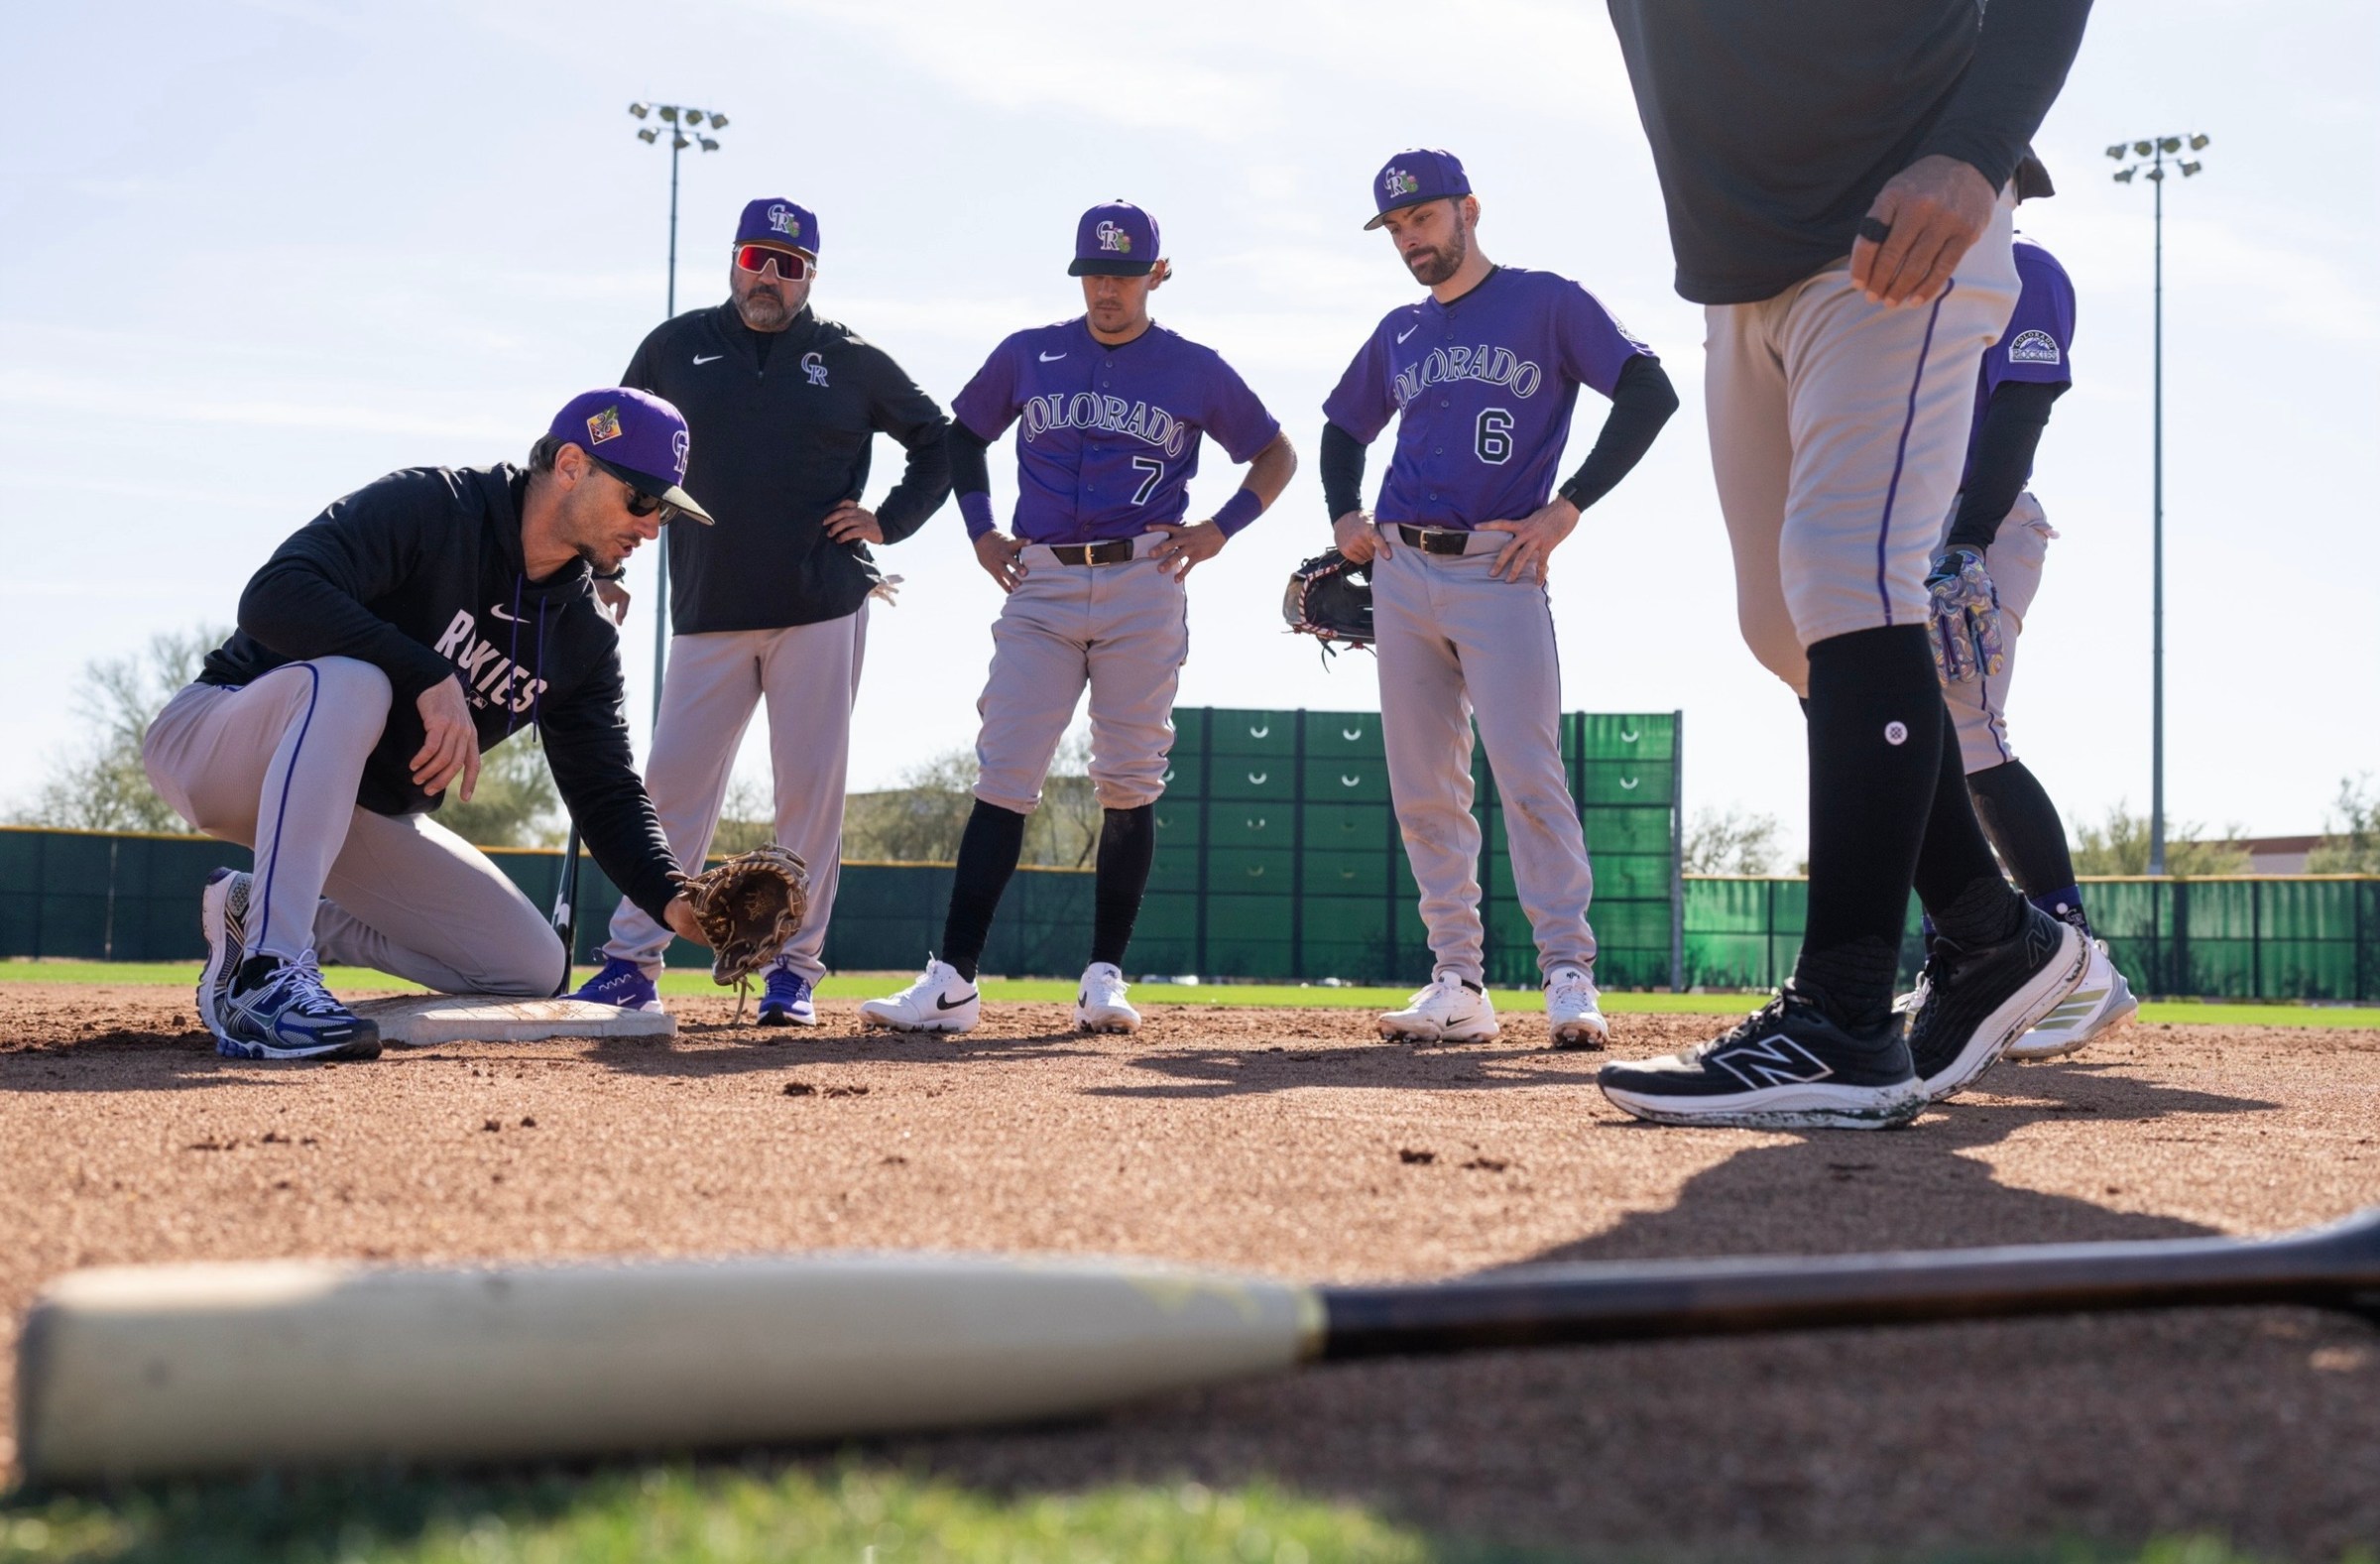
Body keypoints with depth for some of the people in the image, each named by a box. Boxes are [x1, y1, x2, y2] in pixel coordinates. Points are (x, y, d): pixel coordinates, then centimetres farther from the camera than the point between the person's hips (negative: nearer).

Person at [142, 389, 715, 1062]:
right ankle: (267, 977, -41)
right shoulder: (429, 506, -20)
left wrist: (671, 899, -20)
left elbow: (607, 793, -2)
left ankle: (259, 913, 7)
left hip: (363, 815, 7)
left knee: (536, 970, -3)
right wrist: (429, 677, -40)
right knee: (349, 678, -39)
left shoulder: (585, 634, 0)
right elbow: (274, 597, -33)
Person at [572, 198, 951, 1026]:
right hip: (707, 609, 1)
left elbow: (937, 440, 14)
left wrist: (890, 521, 3)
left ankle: (796, 967, 6)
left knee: (811, 786, -1)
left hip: (821, 608, -1)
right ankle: (631, 961, 3)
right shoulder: (676, 347, 8)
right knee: (673, 780, -2)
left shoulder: (850, 359, 5)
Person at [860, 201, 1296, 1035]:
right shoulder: (1027, 355, 10)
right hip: (1041, 584, 1)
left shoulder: (1195, 370, 6)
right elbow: (963, 433, 24)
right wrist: (979, 529, 11)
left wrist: (1220, 528, 1)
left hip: (1144, 587, -1)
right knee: (1003, 777, -7)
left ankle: (1105, 976, 8)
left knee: (1129, 783, 0)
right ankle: (952, 980, -9)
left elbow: (1276, 454, 15)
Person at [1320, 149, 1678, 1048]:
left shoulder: (1547, 303, 1)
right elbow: (1345, 427, 32)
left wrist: (1567, 509, -12)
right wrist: (1343, 515, 13)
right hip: (1403, 577, 6)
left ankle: (1569, 975, -11)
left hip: (1501, 574, -6)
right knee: (1422, 795, 3)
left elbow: (1649, 394, -7)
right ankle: (1459, 985, 6)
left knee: (1529, 778, -14)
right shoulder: (1399, 333, 17)